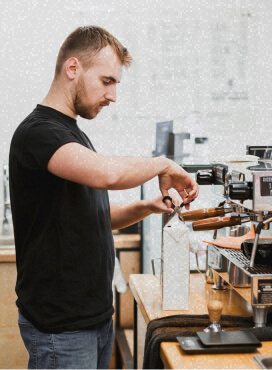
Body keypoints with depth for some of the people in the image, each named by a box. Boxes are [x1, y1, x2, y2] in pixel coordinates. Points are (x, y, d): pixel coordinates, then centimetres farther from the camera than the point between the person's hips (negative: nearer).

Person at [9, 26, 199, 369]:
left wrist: (146, 207, 3)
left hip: (96, 314, 9)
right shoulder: (37, 132, -17)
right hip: (59, 326, -9)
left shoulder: (75, 136, 14)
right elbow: (108, 173, -36)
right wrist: (163, 164, -17)